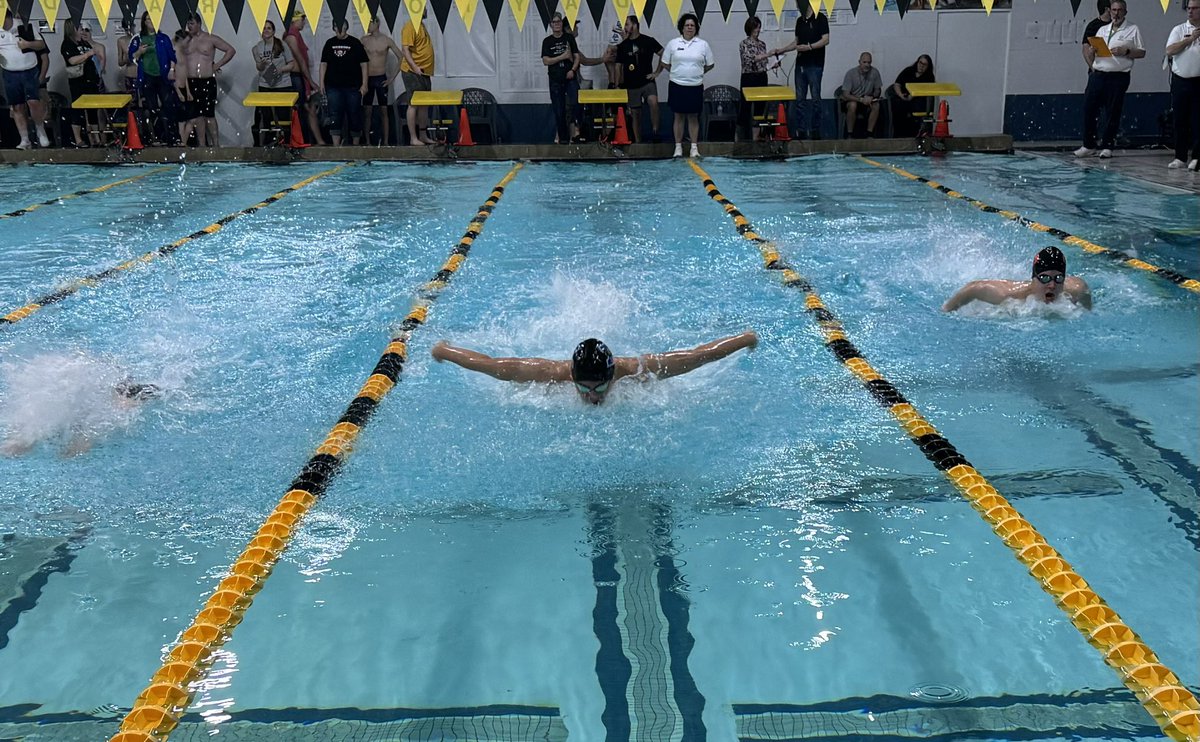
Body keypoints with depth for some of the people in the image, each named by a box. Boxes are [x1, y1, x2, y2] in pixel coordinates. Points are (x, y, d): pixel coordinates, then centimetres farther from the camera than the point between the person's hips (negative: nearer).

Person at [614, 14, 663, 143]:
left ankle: (655, 131, -18)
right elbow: (618, 66, 10)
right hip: (631, 84, 3)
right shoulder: (622, 45, 7)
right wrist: (617, 86, 4)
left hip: (647, 81, -3)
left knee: (653, 102, -30)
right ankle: (637, 142, 12)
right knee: (635, 113, 5)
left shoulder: (649, 41, -1)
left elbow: (663, 55, 1)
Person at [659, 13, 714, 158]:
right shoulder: (673, 44, 2)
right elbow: (664, 63, 8)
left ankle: (694, 148, 10)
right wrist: (677, 73, 5)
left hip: (695, 86, 0)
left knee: (693, 117, 5)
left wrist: (697, 73, 6)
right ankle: (678, 147, 11)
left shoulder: (703, 44, 3)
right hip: (677, 86, 0)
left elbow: (710, 64, 9)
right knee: (678, 116, 5)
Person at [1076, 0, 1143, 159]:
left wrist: (1126, 51, -14)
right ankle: (1088, 145, 9)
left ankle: (1107, 146, 6)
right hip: (1097, 74, 4)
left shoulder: (1133, 30, 6)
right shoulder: (1102, 30, 17)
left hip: (1118, 77, -4)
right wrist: (1092, 50, -6)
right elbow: (1090, 53, 17)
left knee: (1113, 113, -1)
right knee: (1089, 108, -1)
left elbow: (1142, 52, 2)